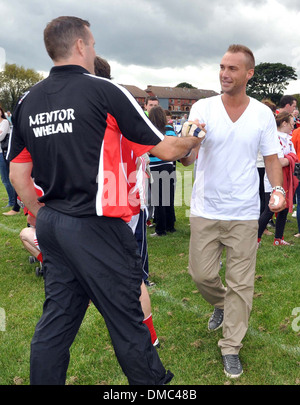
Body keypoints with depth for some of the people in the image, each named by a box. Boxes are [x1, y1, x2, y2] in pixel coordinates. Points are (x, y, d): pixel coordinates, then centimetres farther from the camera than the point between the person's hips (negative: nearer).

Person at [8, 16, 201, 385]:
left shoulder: (27, 101, 8)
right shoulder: (104, 91, -9)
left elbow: (18, 176, 10)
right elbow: (164, 149, -4)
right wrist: (193, 140, 16)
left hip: (51, 224, 7)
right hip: (95, 227, -6)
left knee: (57, 318, 16)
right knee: (125, 316, 6)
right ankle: (152, 381, 24)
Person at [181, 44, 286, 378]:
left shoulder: (263, 114, -1)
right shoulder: (203, 108, -4)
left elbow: (271, 157, 6)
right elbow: (187, 159, -11)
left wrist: (278, 189, -13)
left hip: (244, 213, 0)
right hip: (205, 210, 0)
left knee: (241, 282, 5)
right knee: (201, 273, 9)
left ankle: (231, 347, 21)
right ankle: (221, 305, 43)